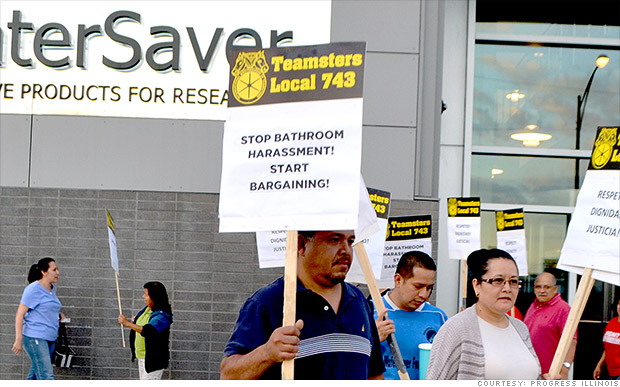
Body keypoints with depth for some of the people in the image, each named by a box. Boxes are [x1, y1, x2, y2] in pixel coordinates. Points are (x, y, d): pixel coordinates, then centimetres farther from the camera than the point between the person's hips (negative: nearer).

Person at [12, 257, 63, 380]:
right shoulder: (33, 289, -11)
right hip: (34, 338, -8)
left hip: (50, 339, 8)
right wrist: (19, 339, -18)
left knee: (35, 375, 13)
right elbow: (20, 314, -12)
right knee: (46, 376, -13)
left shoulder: (51, 288, 14)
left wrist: (58, 314, 12)